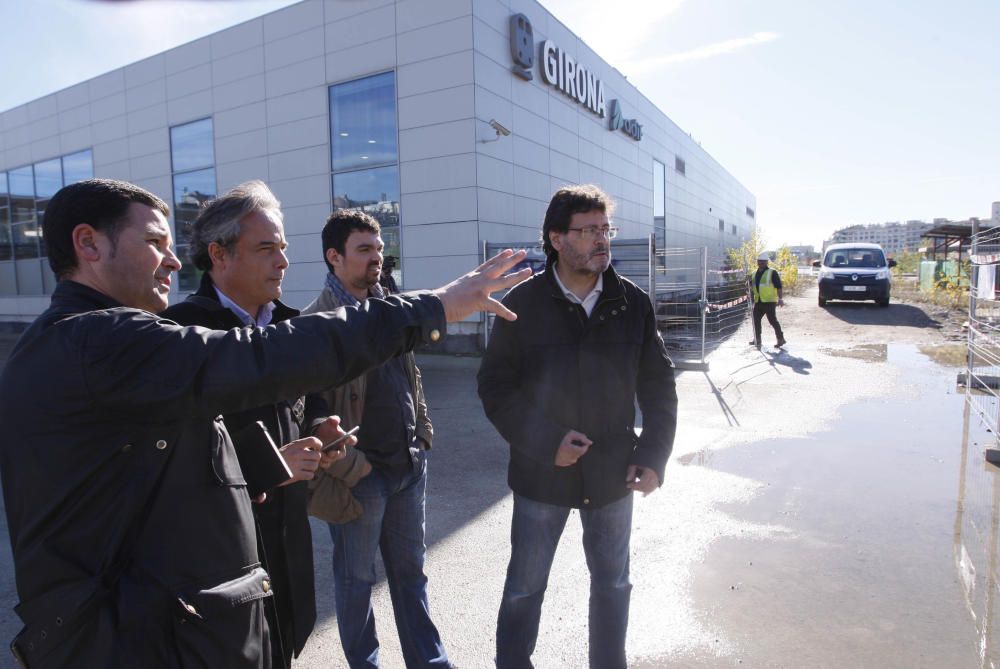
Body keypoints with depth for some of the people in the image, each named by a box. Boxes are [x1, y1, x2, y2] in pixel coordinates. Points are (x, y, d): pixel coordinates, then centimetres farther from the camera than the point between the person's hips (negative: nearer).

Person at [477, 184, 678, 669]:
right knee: (524, 588, 14)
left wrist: (653, 455, -7)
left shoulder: (633, 303, -5)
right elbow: (494, 387, -8)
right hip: (541, 473, -2)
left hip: (613, 475, 3)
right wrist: (544, 442, -18)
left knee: (613, 585, 21)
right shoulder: (523, 304, -11)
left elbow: (658, 386, 2)